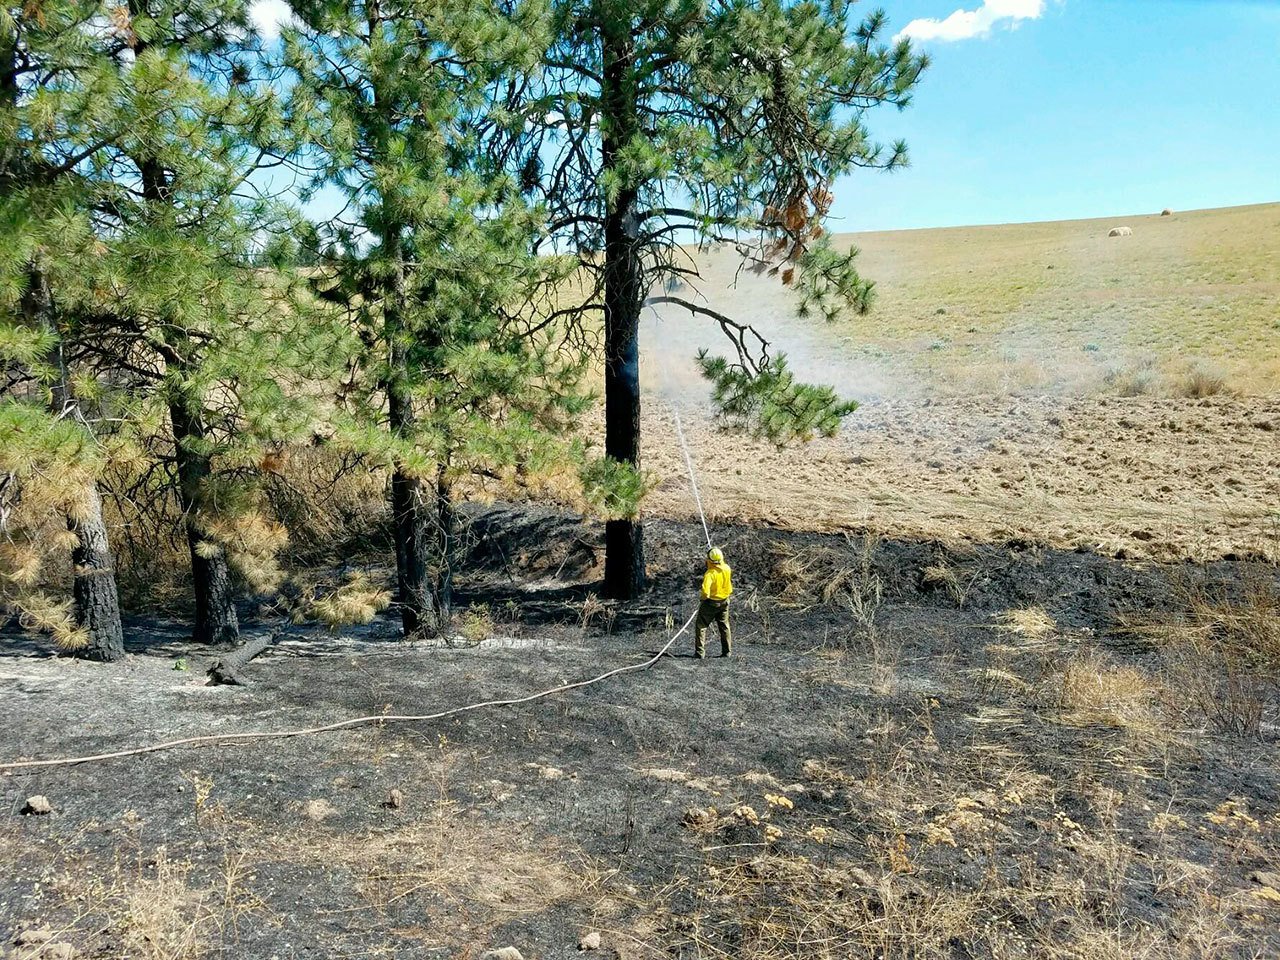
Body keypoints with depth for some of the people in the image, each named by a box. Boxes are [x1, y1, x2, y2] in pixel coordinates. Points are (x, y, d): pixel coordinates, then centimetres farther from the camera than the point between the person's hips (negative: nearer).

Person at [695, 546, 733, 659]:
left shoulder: (710, 573, -27)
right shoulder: (727, 568, -8)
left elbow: (705, 589, -35)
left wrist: (704, 598, -16)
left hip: (711, 602, -6)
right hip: (724, 601, 6)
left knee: (701, 626, 5)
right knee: (724, 626, 19)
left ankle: (700, 652, 1)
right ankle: (727, 651, 22)